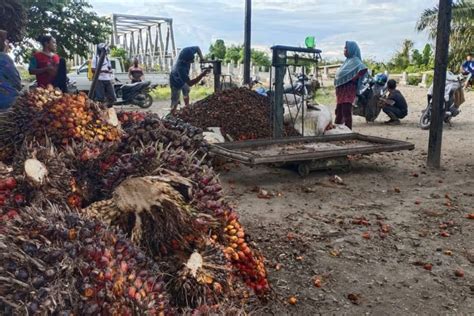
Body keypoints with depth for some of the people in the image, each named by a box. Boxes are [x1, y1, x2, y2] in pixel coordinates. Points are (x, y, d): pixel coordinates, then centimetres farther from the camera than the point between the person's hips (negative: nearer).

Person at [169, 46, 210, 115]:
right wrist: (202, 75, -52)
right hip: (176, 83, -8)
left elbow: (197, 48, -10)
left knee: (186, 92, 32)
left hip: (183, 79, 8)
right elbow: (190, 83, -47)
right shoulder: (180, 68, -50)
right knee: (175, 102, 3)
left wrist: (201, 57, -26)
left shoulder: (187, 52, -33)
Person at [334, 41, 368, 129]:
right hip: (341, 90, 10)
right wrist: (337, 83, 12)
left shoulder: (354, 60, -9)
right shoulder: (348, 60, 18)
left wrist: (353, 79, -19)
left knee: (346, 112, -8)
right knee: (339, 112, 13)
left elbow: (364, 69, -26)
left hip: (348, 90, -10)